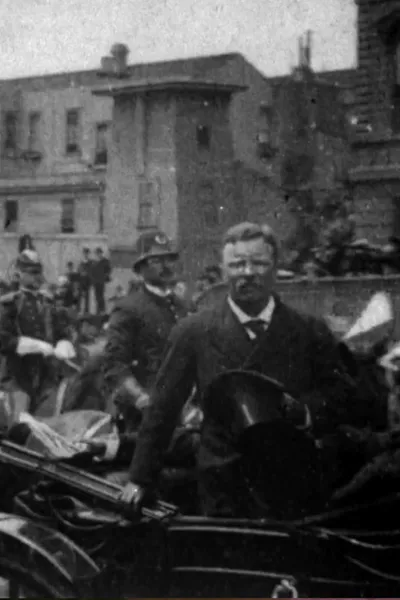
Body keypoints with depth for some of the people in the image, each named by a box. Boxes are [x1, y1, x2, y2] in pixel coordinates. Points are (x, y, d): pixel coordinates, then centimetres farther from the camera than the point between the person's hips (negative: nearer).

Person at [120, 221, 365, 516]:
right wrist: (140, 479, 5)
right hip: (224, 496, -1)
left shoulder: (311, 332, 4)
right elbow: (162, 411, 5)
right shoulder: (193, 333, 1)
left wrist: (306, 411, -13)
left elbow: (349, 403, 6)